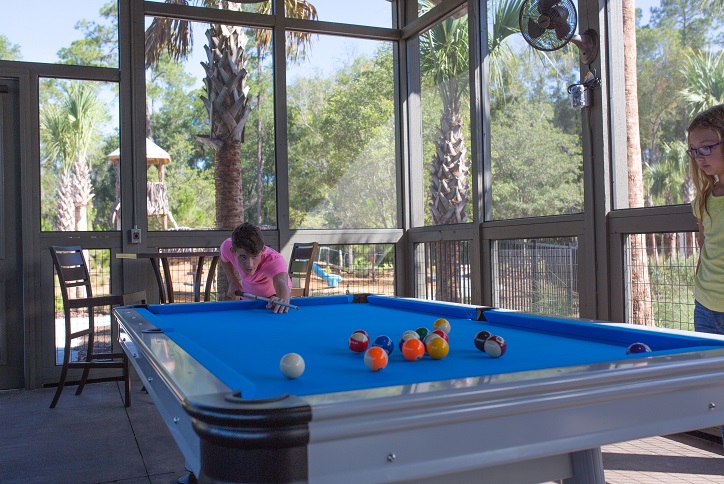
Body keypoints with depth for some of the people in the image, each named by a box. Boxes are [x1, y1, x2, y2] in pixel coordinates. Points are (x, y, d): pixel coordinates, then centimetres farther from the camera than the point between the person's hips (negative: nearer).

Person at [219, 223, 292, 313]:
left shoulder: (275, 260, -42)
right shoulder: (227, 247, -29)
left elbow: (281, 282, -65)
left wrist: (283, 299, -87)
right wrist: (232, 281, -17)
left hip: (272, 296, -3)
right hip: (247, 297, 3)